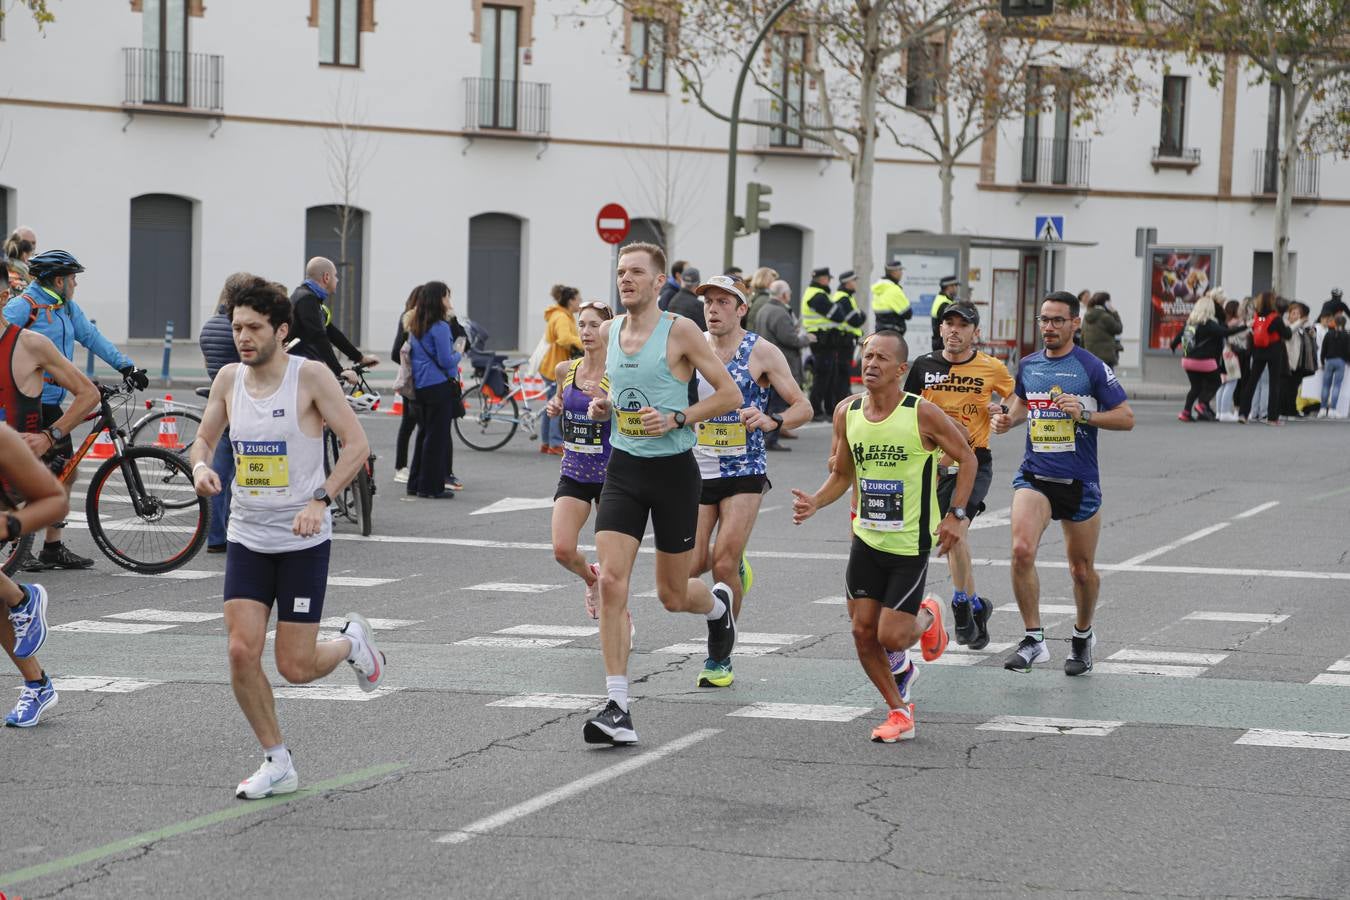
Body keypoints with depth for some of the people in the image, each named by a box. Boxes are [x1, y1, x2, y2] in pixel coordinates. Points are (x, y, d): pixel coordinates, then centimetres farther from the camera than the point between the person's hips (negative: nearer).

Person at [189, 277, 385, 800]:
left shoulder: (310, 376, -11)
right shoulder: (229, 379, 3)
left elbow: (356, 444, -11)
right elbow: (204, 438, 16)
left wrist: (320, 499, -23)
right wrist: (200, 466, -8)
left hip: (303, 541, -4)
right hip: (247, 537, 4)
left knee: (294, 668, -3)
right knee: (241, 653, -9)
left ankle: (351, 642, 32)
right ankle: (277, 764, 8)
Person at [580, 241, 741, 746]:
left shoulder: (679, 331, -10)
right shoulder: (607, 333, 6)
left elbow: (730, 394, -8)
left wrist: (677, 418, -20)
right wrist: (600, 407, 2)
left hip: (673, 469, -4)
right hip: (623, 468, 4)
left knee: (673, 595, 8)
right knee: (611, 581, -13)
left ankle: (718, 605, 47)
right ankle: (617, 709, -12)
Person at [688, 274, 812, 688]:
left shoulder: (762, 352, -6)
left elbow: (803, 407, -4)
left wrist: (771, 421, -24)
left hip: (744, 471, -4)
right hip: (697, 469, 4)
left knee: (723, 565, -12)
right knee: (693, 566, -3)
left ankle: (719, 659, 2)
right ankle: (737, 566, 34)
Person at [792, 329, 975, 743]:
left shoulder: (922, 414, -16)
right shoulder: (847, 412, -2)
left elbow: (966, 458, -3)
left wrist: (957, 515, -10)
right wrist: (815, 502, -8)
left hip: (911, 545, -5)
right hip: (866, 539, 5)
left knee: (891, 638, -8)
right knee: (863, 633, 2)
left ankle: (927, 618, 28)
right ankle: (899, 711, 21)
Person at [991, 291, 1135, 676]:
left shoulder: (1093, 368, -7)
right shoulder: (1028, 365, 6)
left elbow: (1126, 418, -6)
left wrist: (1084, 414, -19)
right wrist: (1007, 419, 6)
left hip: (1079, 482, -2)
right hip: (1034, 476, 2)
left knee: (1082, 569, 10)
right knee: (1022, 550, -21)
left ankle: (1083, 636, 36)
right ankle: (1034, 640, -12)